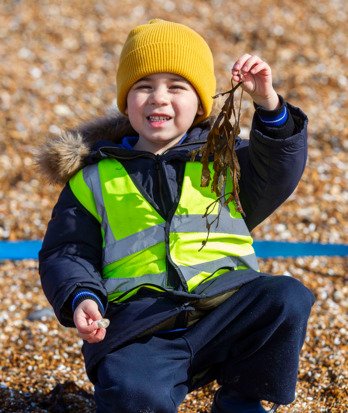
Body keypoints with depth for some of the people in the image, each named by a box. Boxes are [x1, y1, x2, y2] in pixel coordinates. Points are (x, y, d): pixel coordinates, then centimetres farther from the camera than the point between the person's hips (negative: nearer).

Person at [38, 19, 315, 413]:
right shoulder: (94, 178, 15)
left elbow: (279, 172, 1)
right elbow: (65, 253, 13)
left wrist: (268, 104, -13)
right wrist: (81, 297, -8)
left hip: (228, 308, 3)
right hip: (142, 326, -3)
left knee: (288, 298, -26)